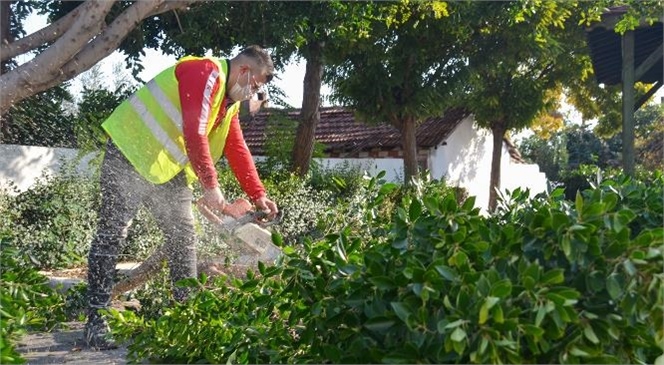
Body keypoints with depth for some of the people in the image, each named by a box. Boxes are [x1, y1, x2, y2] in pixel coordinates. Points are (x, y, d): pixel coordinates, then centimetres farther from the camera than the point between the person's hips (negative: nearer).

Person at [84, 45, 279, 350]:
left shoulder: (229, 102, 12)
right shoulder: (206, 73, -18)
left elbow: (238, 151, 12)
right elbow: (194, 133, -27)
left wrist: (258, 195, 6)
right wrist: (210, 185, -25)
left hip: (169, 169, 10)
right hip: (130, 155, -10)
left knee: (183, 235, 8)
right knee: (111, 235, -6)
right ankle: (96, 321, -2)